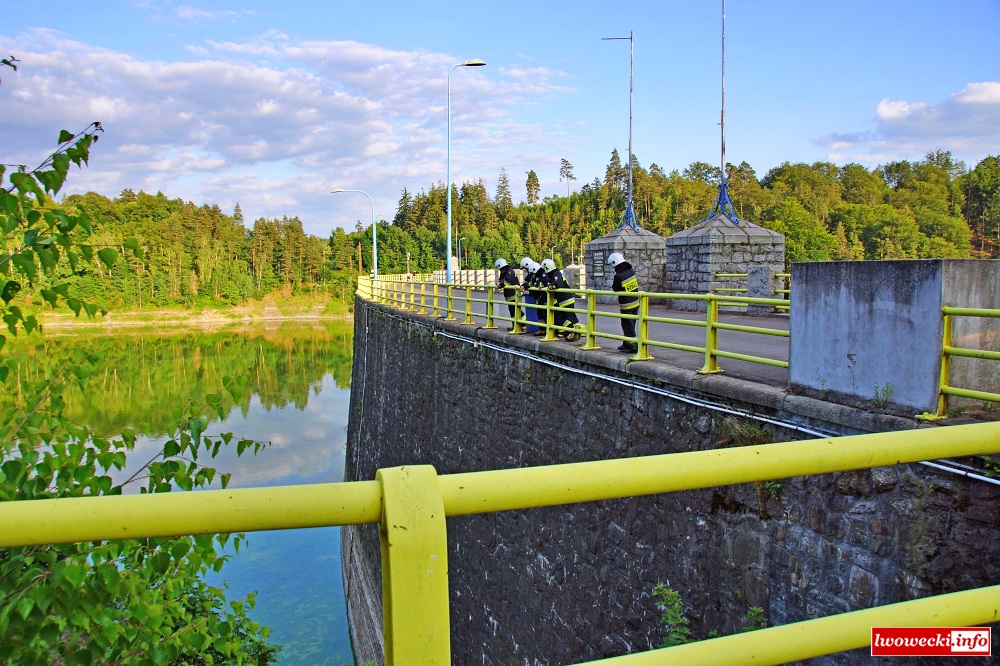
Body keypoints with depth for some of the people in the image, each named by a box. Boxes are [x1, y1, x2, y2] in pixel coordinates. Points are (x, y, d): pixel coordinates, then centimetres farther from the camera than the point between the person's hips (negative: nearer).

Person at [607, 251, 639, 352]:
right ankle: (626, 344, 25)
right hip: (635, 302, 7)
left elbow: (615, 289, -9)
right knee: (630, 324, 16)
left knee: (628, 326, 1)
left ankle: (633, 346, -1)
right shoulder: (631, 271, -2)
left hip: (626, 305, -7)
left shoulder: (618, 276, -22)